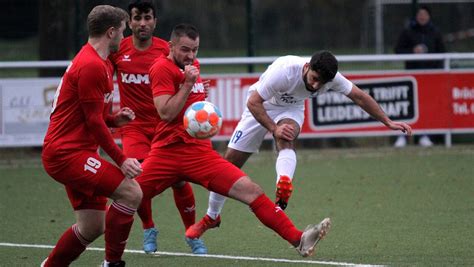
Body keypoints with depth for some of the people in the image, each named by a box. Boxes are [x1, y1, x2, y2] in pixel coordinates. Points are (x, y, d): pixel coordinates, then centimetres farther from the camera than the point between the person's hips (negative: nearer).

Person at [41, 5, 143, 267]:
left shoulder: (100, 63, 17)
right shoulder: (92, 66, -16)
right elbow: (94, 122, -17)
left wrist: (114, 119, 6)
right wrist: (121, 160, -14)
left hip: (73, 152, 11)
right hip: (66, 154, -11)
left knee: (92, 228, 10)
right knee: (131, 193, -19)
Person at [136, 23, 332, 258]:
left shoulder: (192, 65, 17)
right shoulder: (163, 68, -7)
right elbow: (166, 113, -17)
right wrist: (188, 83, -16)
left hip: (200, 152, 5)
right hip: (167, 151, -5)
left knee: (251, 191, -9)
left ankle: (298, 239, -16)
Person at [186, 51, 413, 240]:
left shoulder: (331, 78, -25)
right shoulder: (284, 71, -38)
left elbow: (359, 97, -9)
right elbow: (253, 102, -31)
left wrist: (388, 122, -7)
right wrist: (274, 129, -39)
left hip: (291, 109, 2)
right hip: (260, 107, -2)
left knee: (286, 141, -35)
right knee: (230, 161, -1)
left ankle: (284, 184, -57)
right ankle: (211, 217, 18)